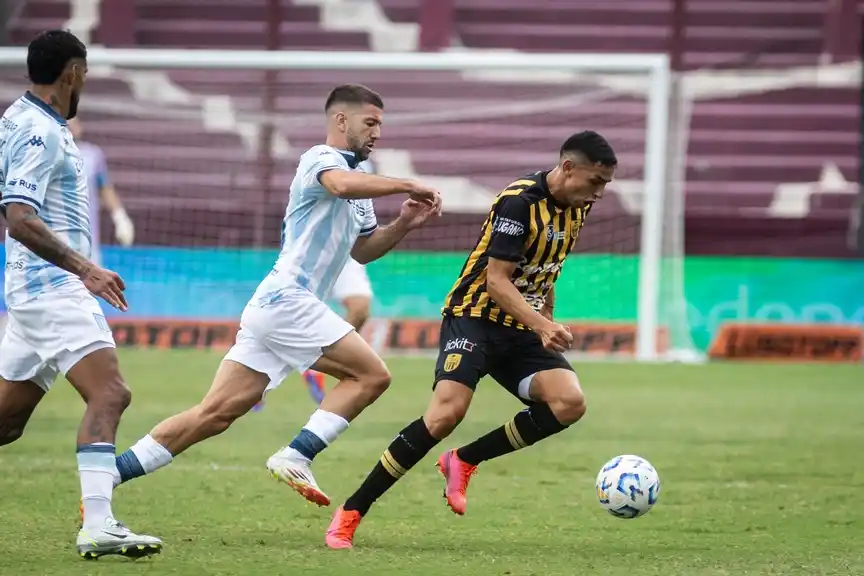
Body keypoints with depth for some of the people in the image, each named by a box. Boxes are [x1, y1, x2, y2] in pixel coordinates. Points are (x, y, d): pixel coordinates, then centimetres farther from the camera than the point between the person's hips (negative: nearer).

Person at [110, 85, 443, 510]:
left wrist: (404, 224, 15)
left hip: (272, 306, 9)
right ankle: (296, 457, -14)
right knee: (372, 375, -11)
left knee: (216, 412, 2)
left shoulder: (357, 193, 24)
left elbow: (363, 250, 32)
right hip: (288, 300, -9)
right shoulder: (320, 159, -6)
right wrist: (407, 185, -22)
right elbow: (342, 184, -30)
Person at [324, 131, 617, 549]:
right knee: (448, 411, -27)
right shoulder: (519, 201, -18)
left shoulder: (576, 208, 7)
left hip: (524, 330, 7)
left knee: (569, 403, -18)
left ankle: (464, 461, 0)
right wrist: (542, 325, -32)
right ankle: (349, 514, -18)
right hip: (476, 316, -7)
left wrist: (547, 328, 24)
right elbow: (496, 280, -21)